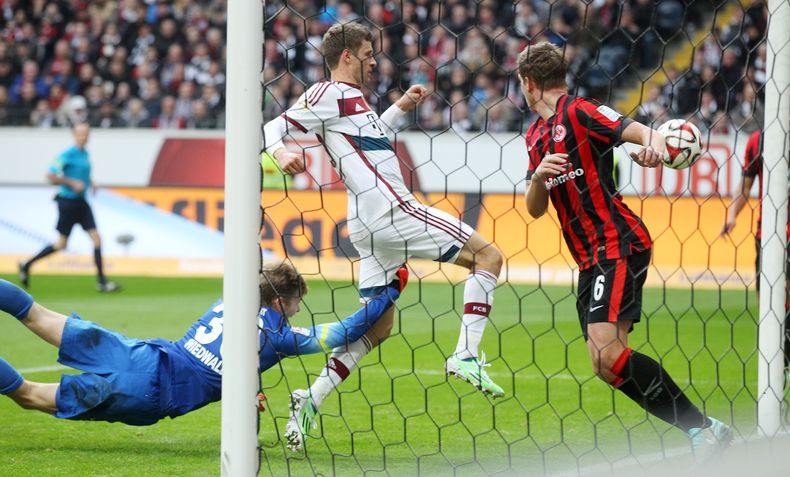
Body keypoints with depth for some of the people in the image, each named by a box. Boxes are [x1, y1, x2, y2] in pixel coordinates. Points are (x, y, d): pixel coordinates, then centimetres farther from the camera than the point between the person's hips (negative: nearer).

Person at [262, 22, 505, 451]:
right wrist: (280, 153, -31)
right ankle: (466, 356, -14)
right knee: (487, 256, -4)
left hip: (370, 223, 10)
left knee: (377, 325, 11)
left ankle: (311, 400, 3)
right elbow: (272, 128, -10)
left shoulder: (350, 99, 22)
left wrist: (401, 108, 30)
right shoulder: (330, 94, -5)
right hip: (391, 210, -10)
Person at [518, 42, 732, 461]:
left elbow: (644, 132, -19)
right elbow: (535, 209, 14)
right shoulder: (535, 135, 18)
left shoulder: (579, 112, -7)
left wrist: (652, 145, -43)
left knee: (607, 352, -23)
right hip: (590, 259, 9)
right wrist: (538, 176, -7)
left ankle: (704, 427, -18)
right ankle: (698, 431, 4)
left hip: (619, 245, -9)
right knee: (604, 366, 0)